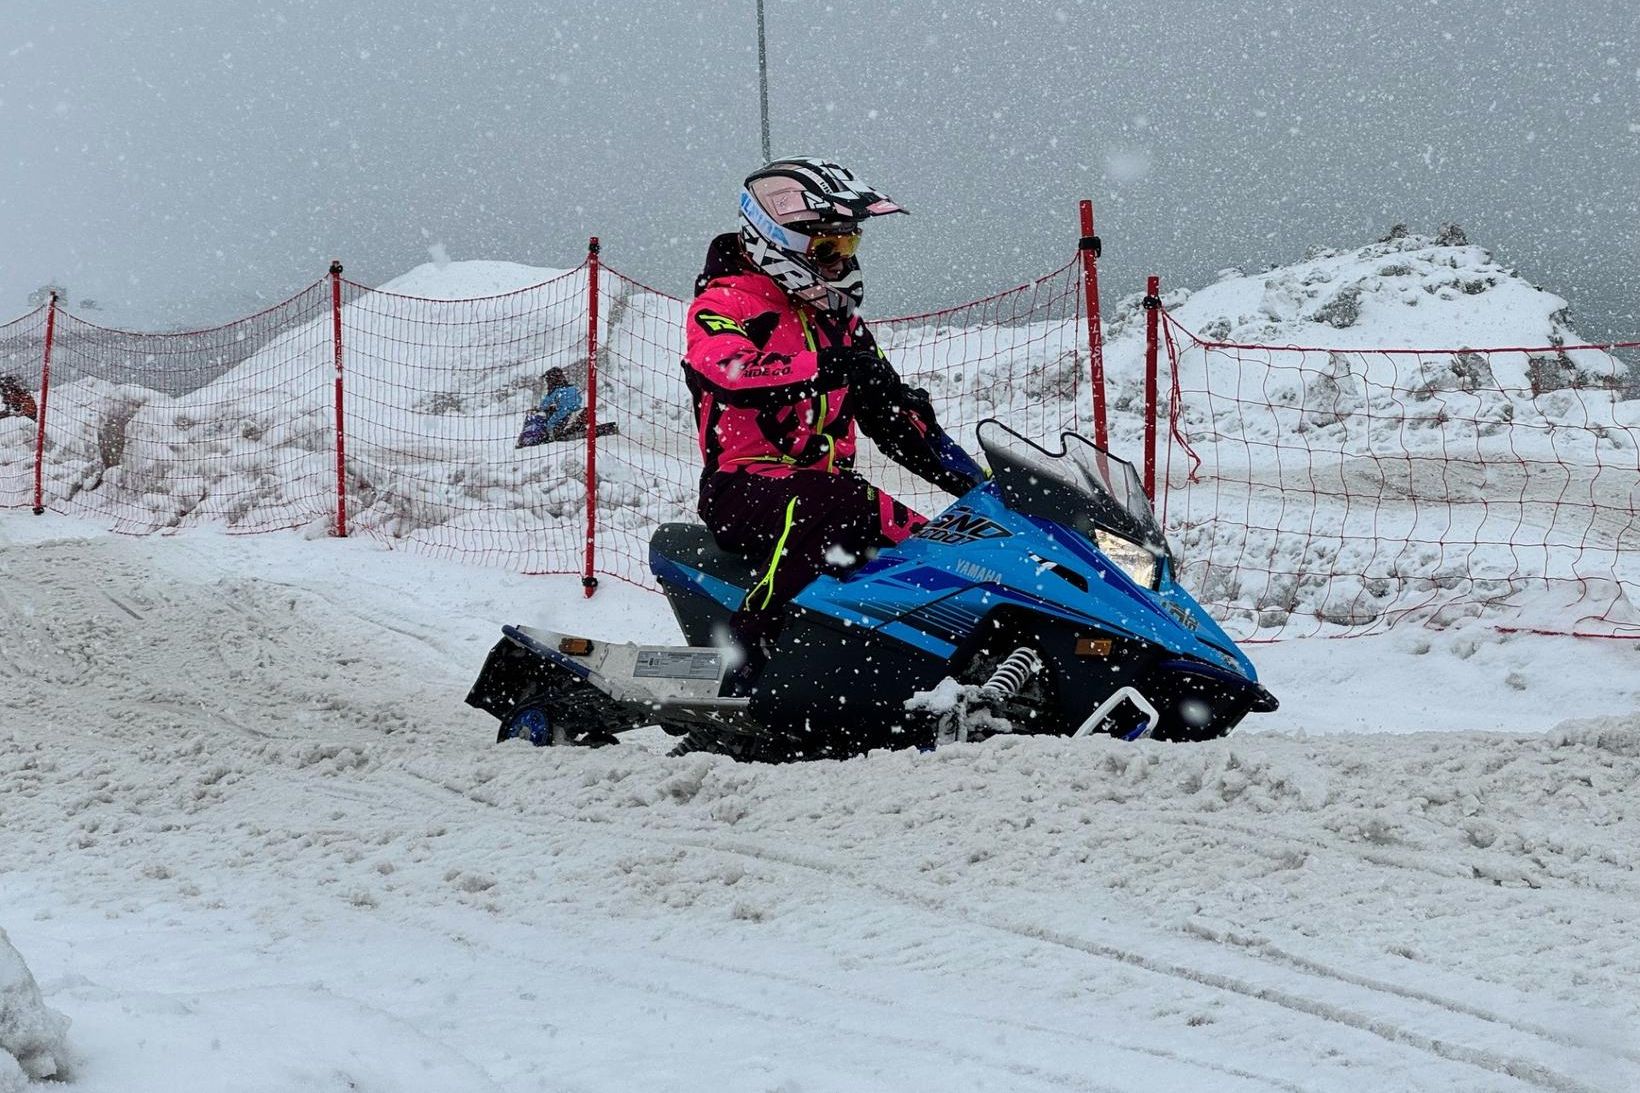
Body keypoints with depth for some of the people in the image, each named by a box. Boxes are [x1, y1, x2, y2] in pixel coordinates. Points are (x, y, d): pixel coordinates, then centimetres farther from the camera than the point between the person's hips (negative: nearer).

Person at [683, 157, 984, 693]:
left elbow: (891, 416, 23)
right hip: (744, 485, -8)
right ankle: (750, 656, -44)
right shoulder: (725, 303, -3)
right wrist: (825, 368, -38)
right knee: (823, 508, -39)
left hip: (828, 481, 8)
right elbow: (728, 372, -27)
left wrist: (971, 478, 12)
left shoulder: (836, 319, 22)